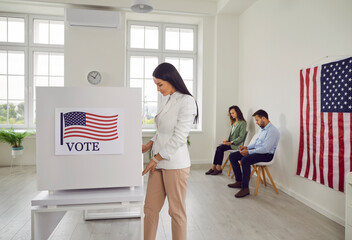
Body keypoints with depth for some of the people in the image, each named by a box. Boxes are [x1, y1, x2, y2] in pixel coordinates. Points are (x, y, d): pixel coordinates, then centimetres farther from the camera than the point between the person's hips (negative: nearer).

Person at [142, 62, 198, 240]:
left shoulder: (187, 102, -12)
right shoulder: (167, 100, 13)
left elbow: (179, 137, -17)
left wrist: (156, 159, -12)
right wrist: (149, 145, 7)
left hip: (175, 164, -8)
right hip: (159, 163, 8)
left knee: (176, 211, 9)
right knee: (150, 208, 13)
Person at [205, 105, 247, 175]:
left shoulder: (242, 123, -9)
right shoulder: (234, 122, 17)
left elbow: (241, 137, -15)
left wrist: (231, 142, -20)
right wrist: (227, 140, 2)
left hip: (236, 144, -7)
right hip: (231, 142, 7)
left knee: (220, 148, -24)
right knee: (218, 147, -18)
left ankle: (218, 168, -16)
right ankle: (214, 167, -19)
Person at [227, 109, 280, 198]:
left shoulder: (272, 131, -17)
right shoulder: (262, 129, 14)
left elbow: (265, 149, -25)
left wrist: (248, 152, -23)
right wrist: (247, 147, 4)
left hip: (266, 154, -10)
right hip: (257, 151, 10)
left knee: (245, 160, -36)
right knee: (232, 156, -1)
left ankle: (245, 188, -23)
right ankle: (239, 181, 6)